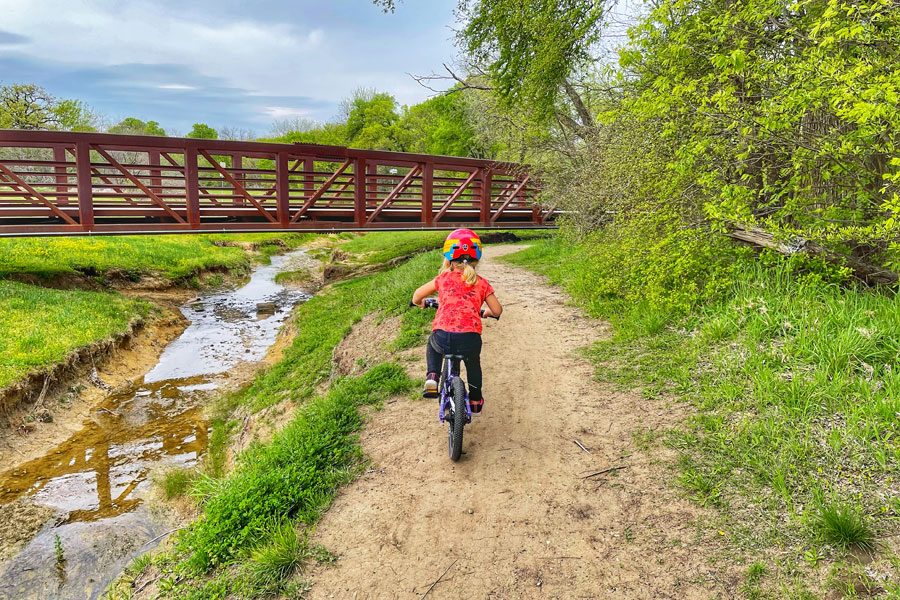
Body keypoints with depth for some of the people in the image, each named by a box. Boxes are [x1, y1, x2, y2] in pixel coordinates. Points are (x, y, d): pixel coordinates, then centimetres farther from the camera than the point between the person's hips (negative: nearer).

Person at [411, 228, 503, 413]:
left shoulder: (443, 278, 10)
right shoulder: (481, 283, 11)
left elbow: (417, 295, 15)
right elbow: (497, 311, 12)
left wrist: (420, 303, 38)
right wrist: (486, 312, 35)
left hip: (443, 337, -1)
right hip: (470, 339, 1)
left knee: (432, 346, 37)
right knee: (473, 362, 36)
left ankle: (431, 378, 17)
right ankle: (475, 399, 45)